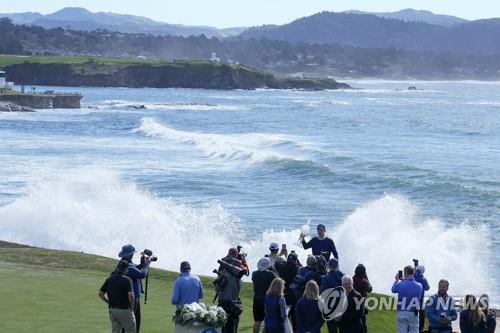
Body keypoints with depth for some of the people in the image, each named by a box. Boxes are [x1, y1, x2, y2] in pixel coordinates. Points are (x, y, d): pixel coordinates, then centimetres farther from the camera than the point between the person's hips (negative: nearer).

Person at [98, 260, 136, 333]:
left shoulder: (109, 279, 6)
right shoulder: (126, 279, -12)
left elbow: (100, 294, 7)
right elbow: (130, 295, -23)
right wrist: (132, 306, -7)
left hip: (112, 310, 5)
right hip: (125, 310, -5)